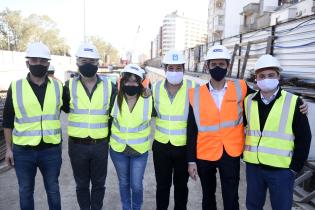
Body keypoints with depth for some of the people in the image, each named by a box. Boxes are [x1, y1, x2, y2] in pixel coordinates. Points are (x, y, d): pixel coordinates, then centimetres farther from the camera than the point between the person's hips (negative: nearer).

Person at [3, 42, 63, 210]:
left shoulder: (58, 86, -1)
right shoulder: (15, 87, -3)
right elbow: (7, 120, 2)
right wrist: (8, 148, 2)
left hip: (51, 149, 0)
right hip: (23, 150, 0)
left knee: (53, 189, 16)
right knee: (25, 191, 16)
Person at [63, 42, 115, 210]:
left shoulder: (109, 86, -3)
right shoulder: (70, 86, -4)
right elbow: (66, 108, 9)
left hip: (100, 145, 0)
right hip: (77, 145, 0)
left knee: (99, 183, 15)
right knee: (82, 184, 16)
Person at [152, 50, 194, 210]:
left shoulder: (193, 88, -11)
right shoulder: (156, 87, -3)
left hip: (184, 147, -1)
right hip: (161, 145, 2)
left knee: (181, 184, 18)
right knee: (162, 184, 17)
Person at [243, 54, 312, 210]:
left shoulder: (293, 102, -7)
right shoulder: (248, 101, 1)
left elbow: (303, 138, -5)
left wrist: (295, 167, -5)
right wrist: (243, 153, 6)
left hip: (282, 169, -2)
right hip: (253, 166, 3)